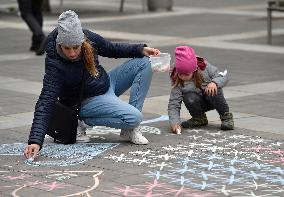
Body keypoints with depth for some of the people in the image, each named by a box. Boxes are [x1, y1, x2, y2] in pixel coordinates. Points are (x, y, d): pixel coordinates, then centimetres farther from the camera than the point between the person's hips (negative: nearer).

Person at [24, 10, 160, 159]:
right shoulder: (55, 65, -30)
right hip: (87, 101, -7)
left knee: (144, 63, -3)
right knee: (134, 117, -26)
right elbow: (45, 102, -35)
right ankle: (82, 121, -7)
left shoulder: (88, 38, -15)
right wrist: (35, 141, -44)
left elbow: (111, 49, 7)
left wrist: (141, 50, -5)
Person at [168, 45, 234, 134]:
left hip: (213, 100, -1)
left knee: (213, 91, -34)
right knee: (189, 98, -32)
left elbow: (223, 76, -12)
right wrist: (175, 123, -37)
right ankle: (199, 118, -1)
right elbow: (173, 105, -21)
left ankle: (226, 116, -10)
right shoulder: (177, 83, -19)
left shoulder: (205, 67, -18)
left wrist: (214, 82, -35)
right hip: (198, 104, 1)